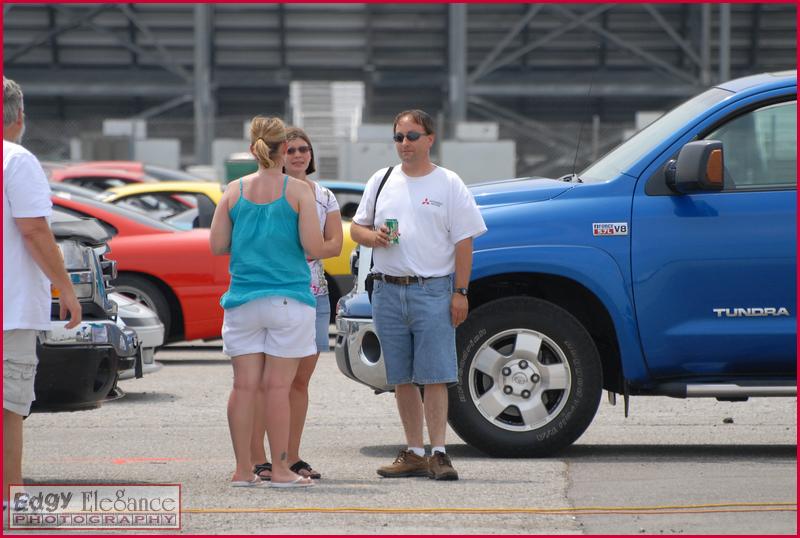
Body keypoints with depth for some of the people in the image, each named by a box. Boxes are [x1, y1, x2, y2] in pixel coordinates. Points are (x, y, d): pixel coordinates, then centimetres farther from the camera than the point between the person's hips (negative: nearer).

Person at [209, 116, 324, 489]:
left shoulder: (235, 191, 4)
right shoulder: (299, 191, -5)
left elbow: (217, 245, 4)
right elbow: (314, 248, -11)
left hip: (243, 301, 3)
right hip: (288, 300, -3)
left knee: (244, 385, 5)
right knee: (277, 386, -1)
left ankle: (243, 470, 8)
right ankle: (280, 470, 2)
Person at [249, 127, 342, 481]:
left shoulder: (324, 197, 13)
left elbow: (335, 244, 4)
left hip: (313, 292, 5)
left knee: (300, 379, 7)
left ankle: (292, 458, 12)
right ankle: (258, 460, -8)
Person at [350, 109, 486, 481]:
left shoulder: (448, 184, 2)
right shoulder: (381, 181, 14)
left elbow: (463, 242, -1)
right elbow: (356, 227, 19)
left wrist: (459, 292, -7)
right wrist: (373, 236, -5)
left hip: (433, 290, -4)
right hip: (388, 291, 4)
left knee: (435, 377, -8)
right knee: (402, 379, 7)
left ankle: (438, 453, -6)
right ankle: (414, 454, 13)